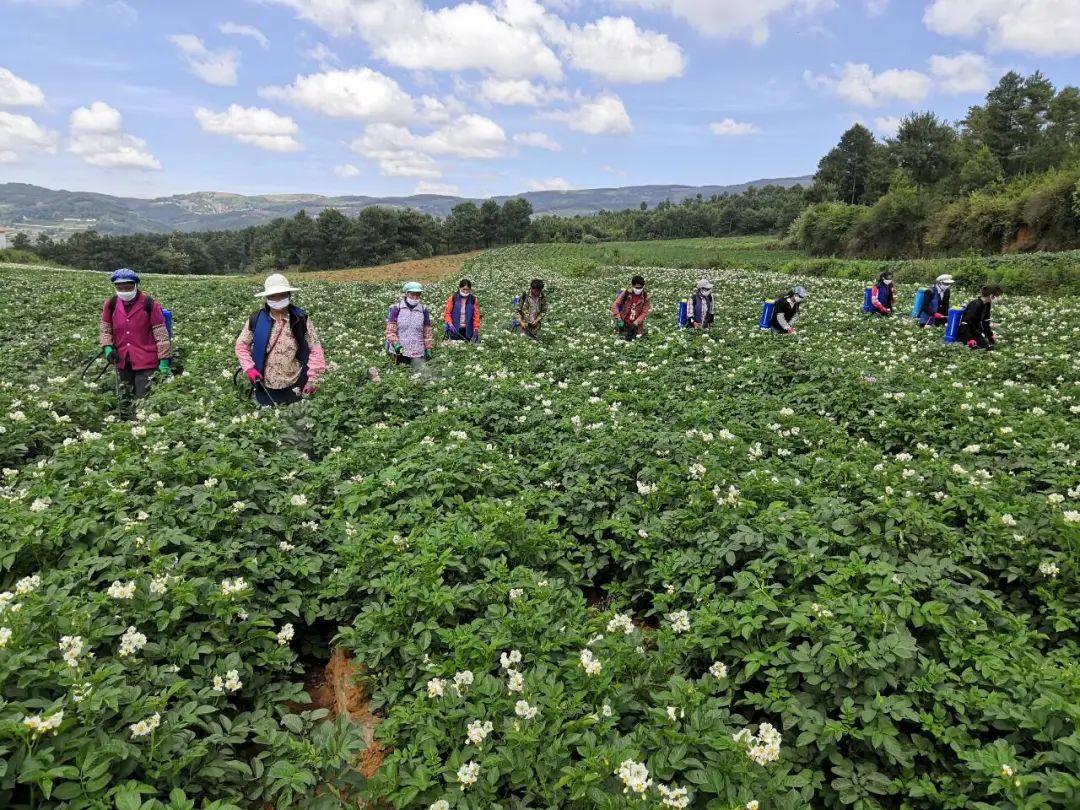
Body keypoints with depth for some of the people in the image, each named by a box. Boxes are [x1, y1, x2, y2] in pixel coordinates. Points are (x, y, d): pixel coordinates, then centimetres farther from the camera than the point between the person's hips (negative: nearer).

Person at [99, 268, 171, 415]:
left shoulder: (149, 304, -10)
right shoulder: (111, 304, 3)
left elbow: (161, 334, -8)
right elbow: (104, 328, 15)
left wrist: (164, 360, -10)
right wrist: (107, 346, -4)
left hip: (146, 362, -5)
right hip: (123, 361, 5)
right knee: (125, 402, 16)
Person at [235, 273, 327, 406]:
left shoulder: (301, 319, -8)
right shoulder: (256, 319, -5)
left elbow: (315, 349, -5)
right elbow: (242, 345, 7)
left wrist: (313, 380, -10)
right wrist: (249, 368, -7)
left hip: (294, 386, -1)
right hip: (265, 387, 1)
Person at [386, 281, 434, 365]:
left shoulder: (423, 310, 9)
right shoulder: (397, 308, 1)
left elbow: (427, 331, 12)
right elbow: (390, 329, -1)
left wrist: (428, 348, 9)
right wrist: (395, 343, -13)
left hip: (418, 353, 2)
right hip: (400, 352, -2)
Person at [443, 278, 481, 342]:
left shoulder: (473, 299, 3)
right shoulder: (453, 298, -2)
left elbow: (476, 315, 4)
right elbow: (447, 312, -1)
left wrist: (476, 330, -5)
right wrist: (450, 324, -16)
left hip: (467, 330, 1)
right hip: (454, 330, -1)